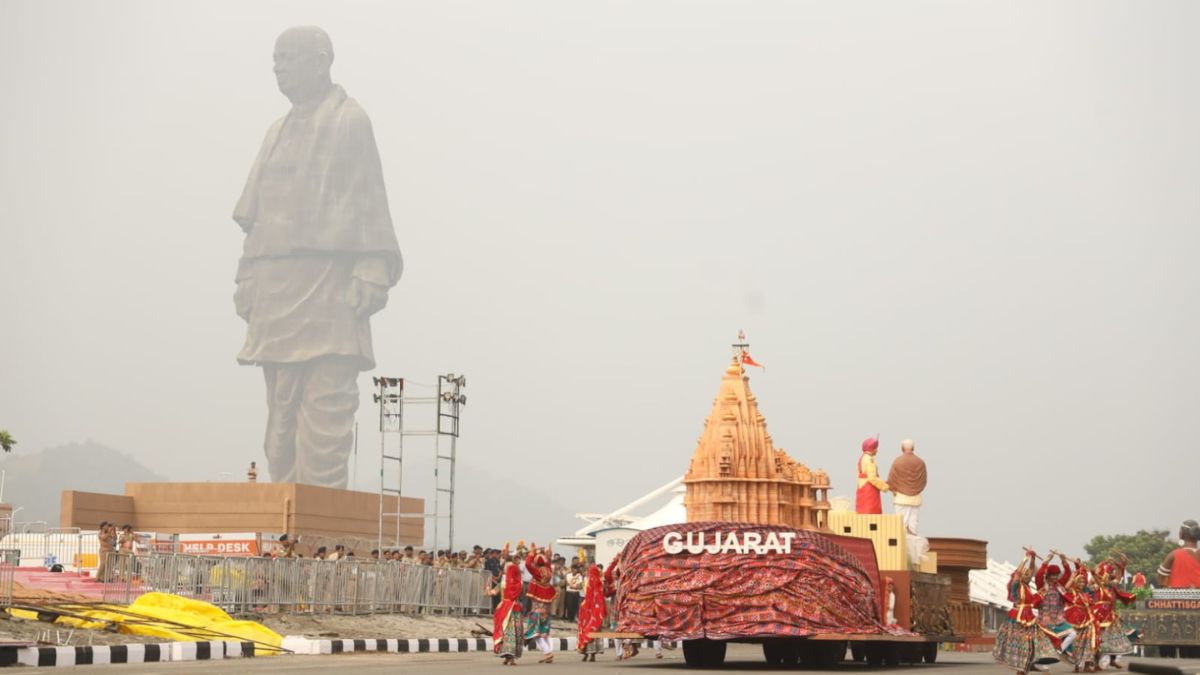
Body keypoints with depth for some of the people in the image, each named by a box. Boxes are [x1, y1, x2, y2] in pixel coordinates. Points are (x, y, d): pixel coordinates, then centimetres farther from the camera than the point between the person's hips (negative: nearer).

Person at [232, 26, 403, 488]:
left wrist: (371, 272, -15)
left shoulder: (349, 120, 1)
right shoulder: (278, 132, 22)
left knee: (325, 405, -11)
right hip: (276, 287, 7)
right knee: (281, 407, 5)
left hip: (328, 281, -7)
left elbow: (369, 202, -6)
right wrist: (247, 278, 14)